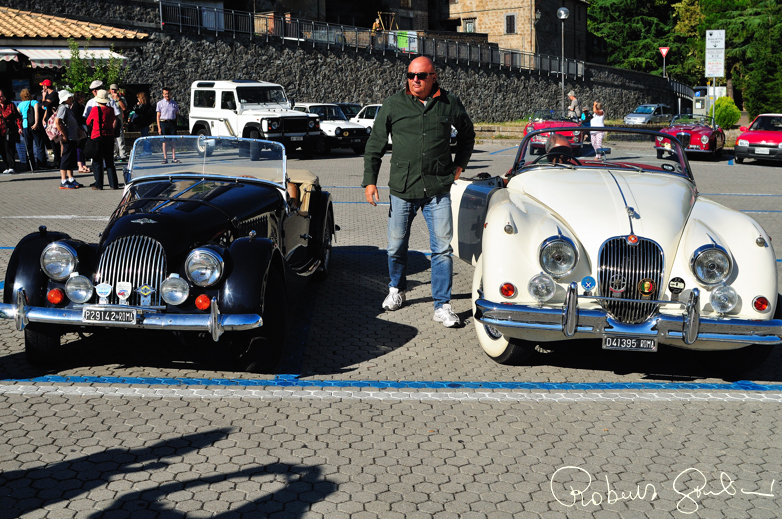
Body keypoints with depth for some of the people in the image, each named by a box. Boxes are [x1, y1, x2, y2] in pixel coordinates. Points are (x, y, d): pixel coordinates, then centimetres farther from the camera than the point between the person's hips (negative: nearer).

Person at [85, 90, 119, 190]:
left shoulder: (95, 110, -11)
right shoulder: (111, 110, -1)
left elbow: (88, 123, 0)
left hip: (97, 137, -4)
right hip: (109, 136, 4)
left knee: (97, 162, 4)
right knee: (109, 161, 11)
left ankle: (98, 185, 2)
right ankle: (113, 184, 10)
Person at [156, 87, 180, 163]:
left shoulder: (174, 103, 10)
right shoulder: (160, 103, 3)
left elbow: (177, 114, 16)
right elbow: (158, 116, 2)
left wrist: (176, 124, 5)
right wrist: (159, 127, -5)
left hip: (172, 123, 2)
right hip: (164, 123, -2)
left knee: (173, 141, 2)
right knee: (164, 141, -1)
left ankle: (174, 158, 7)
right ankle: (165, 158, 3)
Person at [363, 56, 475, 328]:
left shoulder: (449, 104, 4)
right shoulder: (392, 105, 2)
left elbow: (467, 133, 23)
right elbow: (375, 145, 7)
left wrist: (460, 164, 16)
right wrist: (370, 180, 1)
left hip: (438, 190, 0)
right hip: (402, 189, 0)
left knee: (442, 248, -3)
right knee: (396, 246, 11)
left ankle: (442, 305, 5)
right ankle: (397, 289, 37)